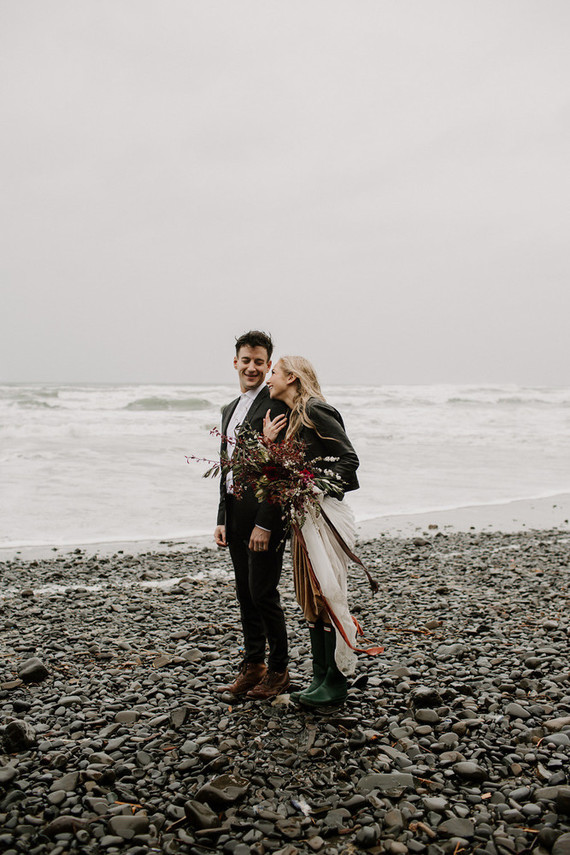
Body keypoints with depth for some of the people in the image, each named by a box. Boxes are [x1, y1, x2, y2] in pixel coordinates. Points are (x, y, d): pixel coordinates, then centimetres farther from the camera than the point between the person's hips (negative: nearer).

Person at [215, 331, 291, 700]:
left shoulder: (277, 404, -10)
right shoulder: (229, 409, 17)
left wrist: (265, 523, -20)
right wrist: (222, 519, 14)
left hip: (265, 510, -8)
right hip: (235, 512, 8)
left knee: (263, 592, -2)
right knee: (245, 593, 14)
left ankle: (279, 670, 15)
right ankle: (253, 665, 26)